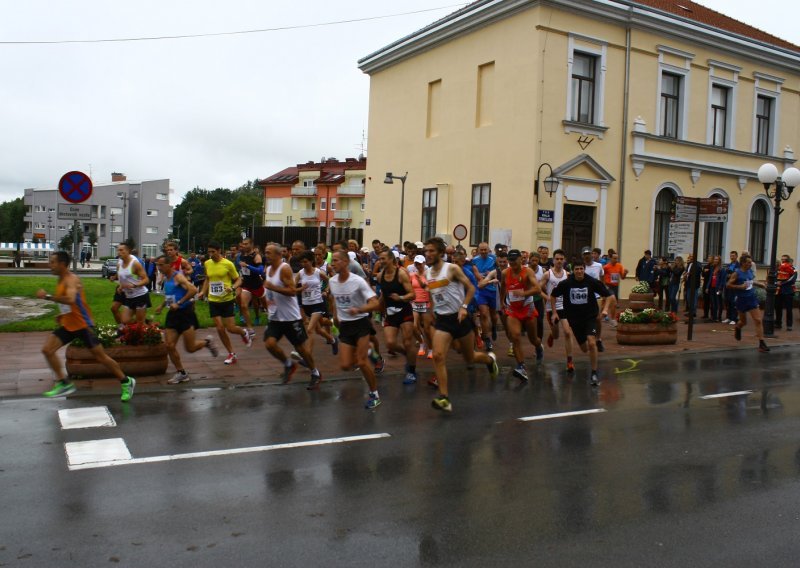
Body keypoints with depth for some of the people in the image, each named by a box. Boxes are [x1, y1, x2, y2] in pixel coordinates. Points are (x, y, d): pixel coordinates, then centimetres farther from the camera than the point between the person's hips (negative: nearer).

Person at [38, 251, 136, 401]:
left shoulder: (72, 280, -19)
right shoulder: (60, 280, 10)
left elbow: (70, 300, -39)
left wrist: (47, 296, -35)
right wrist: (62, 314, 15)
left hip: (83, 325, -9)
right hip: (68, 325, 9)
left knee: (100, 356, -2)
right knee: (47, 349, -4)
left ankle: (126, 382, 13)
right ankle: (64, 384, 3)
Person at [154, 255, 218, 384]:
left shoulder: (178, 276, -15)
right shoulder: (165, 278, 11)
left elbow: (193, 290, -30)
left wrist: (179, 303, -29)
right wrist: (162, 306, 17)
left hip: (185, 313, -8)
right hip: (172, 314, 8)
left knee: (190, 348, -3)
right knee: (169, 346, -1)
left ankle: (207, 342, 27)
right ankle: (181, 373, 12)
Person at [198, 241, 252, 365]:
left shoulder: (228, 264, -12)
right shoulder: (207, 264, 3)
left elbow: (238, 280, -5)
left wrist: (232, 288, -25)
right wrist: (203, 292, 8)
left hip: (227, 300, -4)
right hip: (213, 301, 4)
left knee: (230, 328, -4)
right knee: (220, 329, 1)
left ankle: (244, 333, 32)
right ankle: (231, 354, 16)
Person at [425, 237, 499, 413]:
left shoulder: (452, 269, -12)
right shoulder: (427, 273, 4)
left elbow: (471, 288, -9)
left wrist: (464, 307, -21)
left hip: (459, 318, -4)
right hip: (442, 320, 4)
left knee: (469, 358, 12)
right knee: (438, 356, -17)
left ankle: (489, 359, 49)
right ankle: (444, 398, -14)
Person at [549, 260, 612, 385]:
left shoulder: (592, 282, -11)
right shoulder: (566, 284, -8)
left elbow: (608, 295, 0)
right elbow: (553, 296, 8)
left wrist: (605, 309, -14)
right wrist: (554, 312, 3)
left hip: (590, 317, -2)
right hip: (574, 318, 2)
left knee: (591, 343, -23)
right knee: (584, 348, 11)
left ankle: (594, 373, -9)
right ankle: (594, 353, 50)